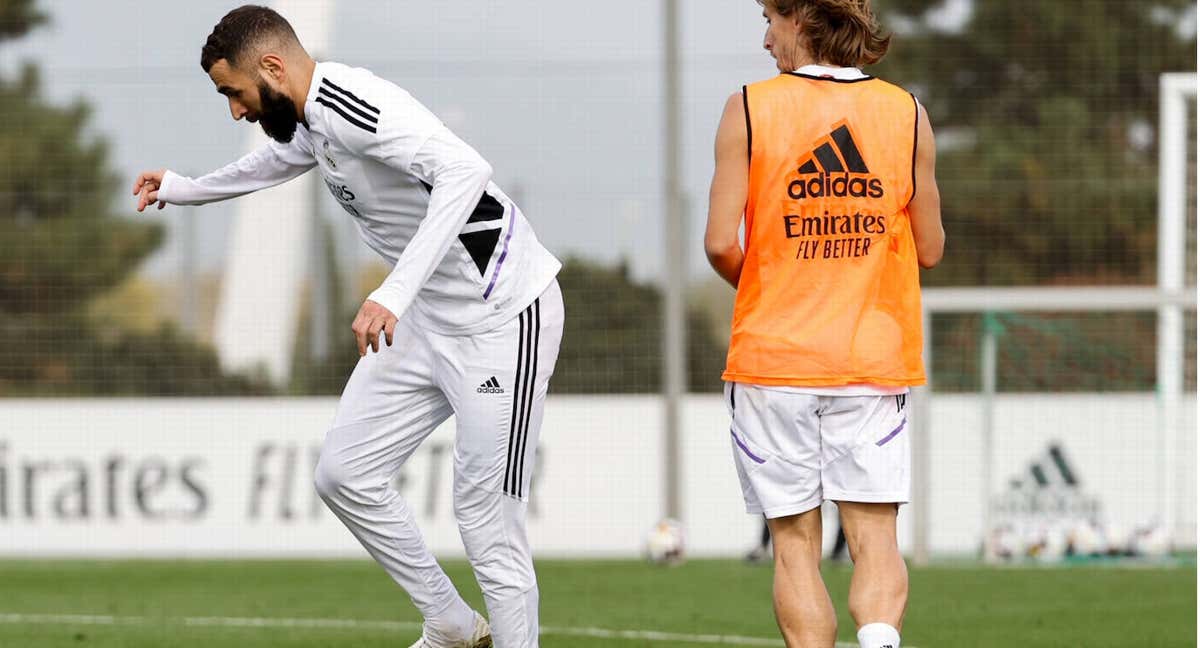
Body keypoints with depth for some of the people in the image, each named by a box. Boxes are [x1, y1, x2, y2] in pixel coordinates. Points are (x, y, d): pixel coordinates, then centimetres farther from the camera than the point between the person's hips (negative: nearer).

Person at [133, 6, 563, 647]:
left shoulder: (352, 105, -24)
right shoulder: (311, 116, 7)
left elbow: (465, 171, -39)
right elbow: (279, 159, 33)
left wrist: (395, 292, -44)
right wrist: (185, 190, 47)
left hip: (503, 318, -10)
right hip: (426, 319, 10)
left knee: (487, 527, -11)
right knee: (344, 474, 10)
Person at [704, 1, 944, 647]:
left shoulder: (749, 110, -6)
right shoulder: (906, 113, 2)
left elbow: (721, 243, -11)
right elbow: (929, 249, 5)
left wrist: (754, 285, 10)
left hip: (773, 354, -1)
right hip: (875, 354, 1)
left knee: (795, 545, 6)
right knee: (875, 537, -1)